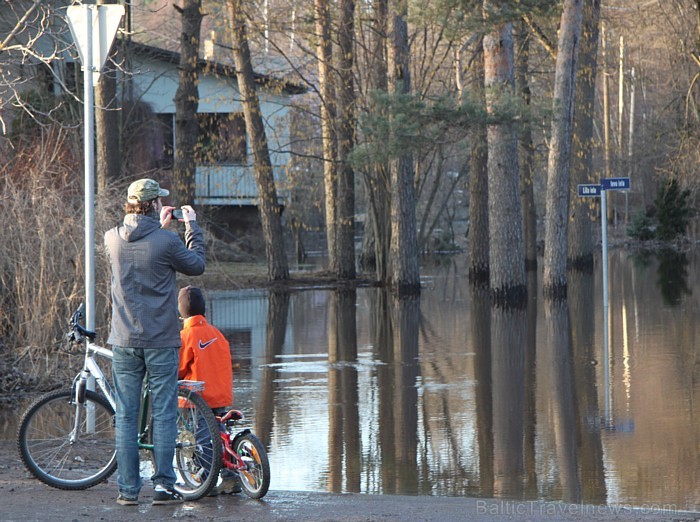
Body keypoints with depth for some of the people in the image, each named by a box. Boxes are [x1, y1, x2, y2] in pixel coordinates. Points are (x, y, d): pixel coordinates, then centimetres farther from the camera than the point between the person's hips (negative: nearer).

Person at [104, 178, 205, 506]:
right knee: (163, 415, 4)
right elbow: (196, 265, 4)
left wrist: (159, 226, 27)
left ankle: (128, 489, 7)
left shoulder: (112, 239, 0)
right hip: (160, 341, -3)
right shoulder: (166, 242, -14)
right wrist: (192, 226, 13)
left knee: (125, 417, 6)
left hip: (124, 341, 4)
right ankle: (163, 485, 3)